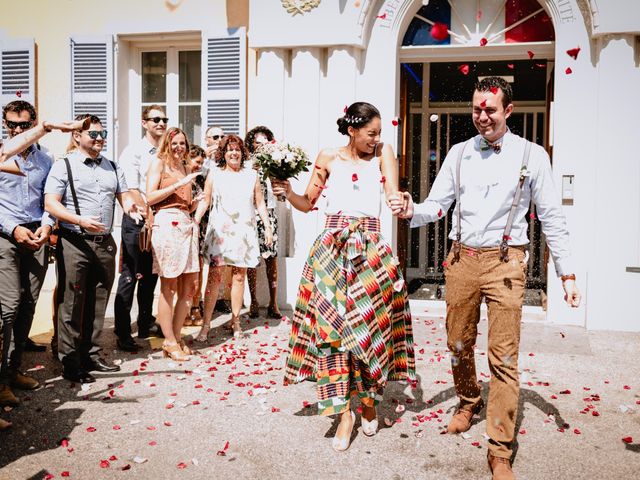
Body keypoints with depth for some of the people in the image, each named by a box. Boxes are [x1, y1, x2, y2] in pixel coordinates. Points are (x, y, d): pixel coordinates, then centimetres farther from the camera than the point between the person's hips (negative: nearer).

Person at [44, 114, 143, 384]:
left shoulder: (112, 167, 15)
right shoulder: (64, 166, -2)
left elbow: (124, 197, 16)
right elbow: (50, 203, -8)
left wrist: (131, 207, -9)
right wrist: (80, 220, -23)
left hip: (105, 243, 6)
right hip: (74, 243, -5)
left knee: (97, 304, 12)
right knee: (72, 305, -2)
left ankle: (91, 356, 24)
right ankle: (70, 364, 8)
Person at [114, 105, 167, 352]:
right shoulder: (133, 151, -6)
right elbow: (132, 190, -13)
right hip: (137, 220, -6)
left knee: (151, 275, 15)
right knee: (130, 276, -3)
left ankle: (146, 324, 28)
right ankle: (123, 333, 3)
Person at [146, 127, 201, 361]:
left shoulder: (186, 167, 23)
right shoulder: (159, 162, 4)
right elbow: (150, 197, -7)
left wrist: (195, 202, 7)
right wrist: (179, 184, -10)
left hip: (187, 223, 7)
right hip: (167, 222, -7)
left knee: (189, 286, 5)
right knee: (169, 287, -3)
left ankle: (176, 337, 16)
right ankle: (169, 342, 5)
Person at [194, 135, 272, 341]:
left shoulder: (251, 175, 9)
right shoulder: (214, 173, 6)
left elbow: (260, 203, 11)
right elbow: (205, 201, 6)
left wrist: (267, 227, 6)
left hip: (244, 232, 2)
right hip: (219, 231, -1)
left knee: (239, 276, 3)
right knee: (214, 276, -7)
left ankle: (235, 320, 14)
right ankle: (206, 324, -4)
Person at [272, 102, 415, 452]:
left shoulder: (382, 153, 5)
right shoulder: (328, 158, 8)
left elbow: (392, 195, -9)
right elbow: (307, 203, 13)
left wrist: (400, 204, -32)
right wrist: (287, 193, -7)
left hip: (371, 249, 0)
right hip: (332, 248, 1)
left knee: (372, 321, 0)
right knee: (331, 321, -6)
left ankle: (369, 400, 24)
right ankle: (344, 411, 2)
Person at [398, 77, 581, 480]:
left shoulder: (532, 155, 1)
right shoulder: (460, 153, 9)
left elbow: (552, 217, 3)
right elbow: (438, 205, 6)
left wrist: (567, 273, 0)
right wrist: (413, 211, -17)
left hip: (505, 261, -3)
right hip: (462, 258, 3)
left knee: (504, 357, -4)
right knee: (458, 344, 13)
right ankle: (469, 402, 42)